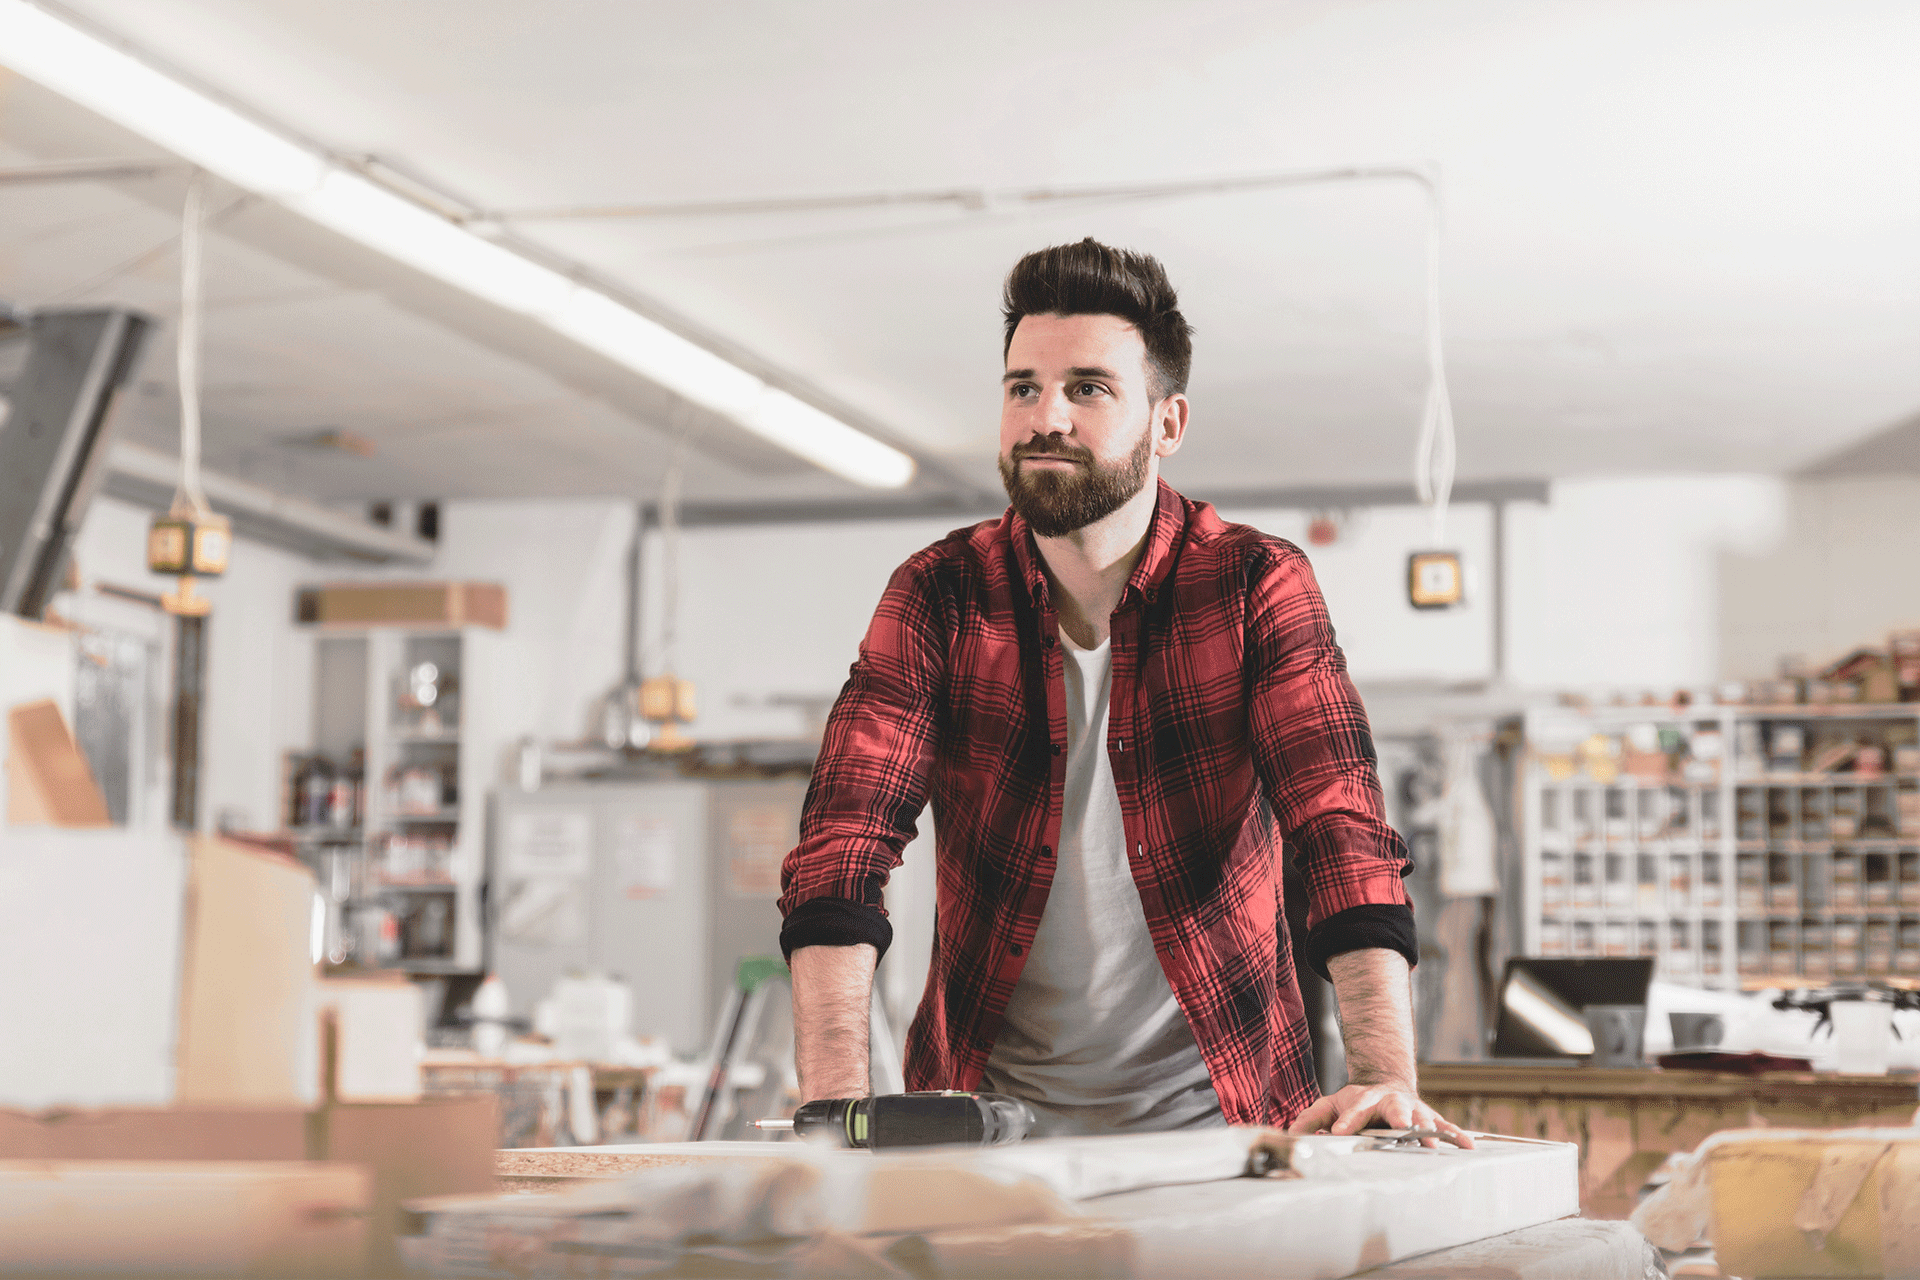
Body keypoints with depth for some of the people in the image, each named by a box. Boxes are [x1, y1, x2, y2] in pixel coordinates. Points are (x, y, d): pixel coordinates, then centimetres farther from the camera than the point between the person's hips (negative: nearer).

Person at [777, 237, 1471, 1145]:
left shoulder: (1255, 587, -6)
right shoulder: (937, 599, -3)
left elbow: (1342, 830, -16)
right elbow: (844, 842, -12)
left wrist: (1384, 1075, -31)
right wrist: (836, 1101, -26)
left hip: (1213, 1107, -1)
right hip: (990, 1106, 1)